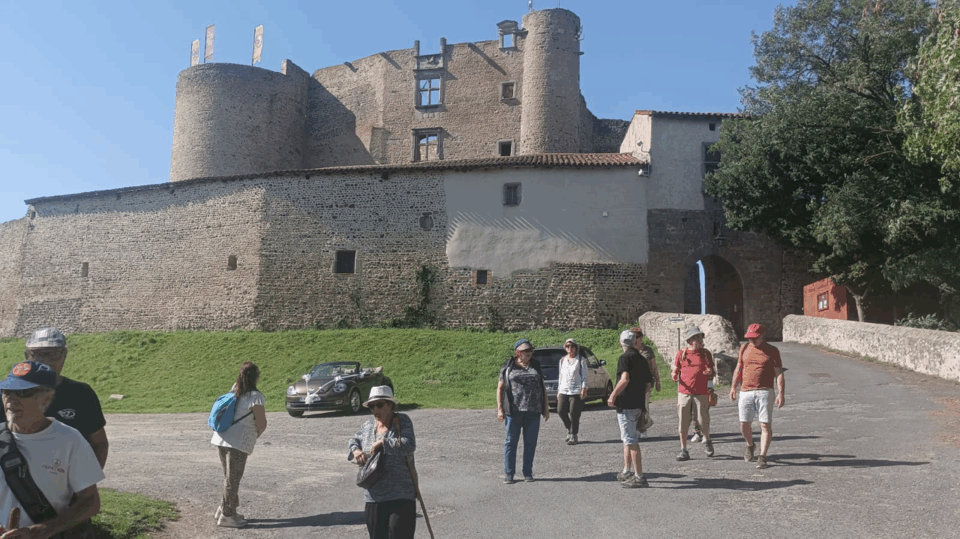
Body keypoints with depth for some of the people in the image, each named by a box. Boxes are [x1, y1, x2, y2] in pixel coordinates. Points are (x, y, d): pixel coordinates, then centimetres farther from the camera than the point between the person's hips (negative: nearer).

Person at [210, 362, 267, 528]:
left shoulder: (234, 390, 11)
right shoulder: (255, 397, -12)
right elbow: (261, 424, -12)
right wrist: (257, 434, 9)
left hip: (221, 438, 8)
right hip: (238, 441, -8)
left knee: (230, 476, 20)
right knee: (233, 479, 3)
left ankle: (224, 509, 30)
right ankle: (227, 515, 12)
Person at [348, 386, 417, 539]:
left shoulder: (402, 421, -5)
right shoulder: (368, 425, 10)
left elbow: (409, 445, -19)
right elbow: (353, 440, 26)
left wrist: (383, 443, -19)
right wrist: (355, 450, 4)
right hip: (374, 496, 6)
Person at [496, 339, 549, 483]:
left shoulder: (536, 367, 13)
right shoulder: (508, 368, 3)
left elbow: (543, 388, 18)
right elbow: (500, 388, 2)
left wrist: (545, 408, 13)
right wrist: (500, 409, -6)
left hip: (533, 412, 3)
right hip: (514, 411, -3)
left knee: (530, 443, 6)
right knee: (511, 442, 1)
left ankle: (528, 472, 18)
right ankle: (508, 473, 9)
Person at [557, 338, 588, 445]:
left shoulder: (581, 360, 2)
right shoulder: (562, 360, 17)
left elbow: (584, 376, 0)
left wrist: (584, 389, -9)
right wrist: (558, 390, 17)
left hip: (576, 391, -4)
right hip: (563, 391, 5)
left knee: (574, 414, -5)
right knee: (561, 411, -4)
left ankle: (573, 436, 6)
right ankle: (569, 429, 20)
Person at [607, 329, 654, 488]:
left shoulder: (625, 358, -11)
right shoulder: (642, 359, 13)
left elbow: (625, 378, -26)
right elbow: (648, 383, 16)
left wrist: (613, 395, -20)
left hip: (626, 404, -9)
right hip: (638, 404, 9)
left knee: (631, 440, -7)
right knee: (628, 438, 21)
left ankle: (639, 476, -7)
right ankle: (627, 472, 30)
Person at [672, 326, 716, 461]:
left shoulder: (705, 353, 6)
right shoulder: (681, 353, 5)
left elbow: (711, 371, 9)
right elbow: (675, 370, 9)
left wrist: (710, 372, -14)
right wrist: (674, 376, -14)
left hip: (701, 393, 0)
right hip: (684, 392, 0)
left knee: (703, 420, 2)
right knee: (683, 421, 0)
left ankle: (707, 441, 34)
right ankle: (683, 450, 11)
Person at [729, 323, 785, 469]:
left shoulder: (772, 350, 2)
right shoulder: (745, 348, 11)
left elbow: (779, 373, 0)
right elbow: (738, 368, 19)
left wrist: (780, 393, -8)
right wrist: (733, 387, 15)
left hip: (765, 392, -3)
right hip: (746, 392, 3)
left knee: (766, 425, -5)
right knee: (744, 424, 3)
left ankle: (762, 457, 1)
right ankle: (750, 446, 31)